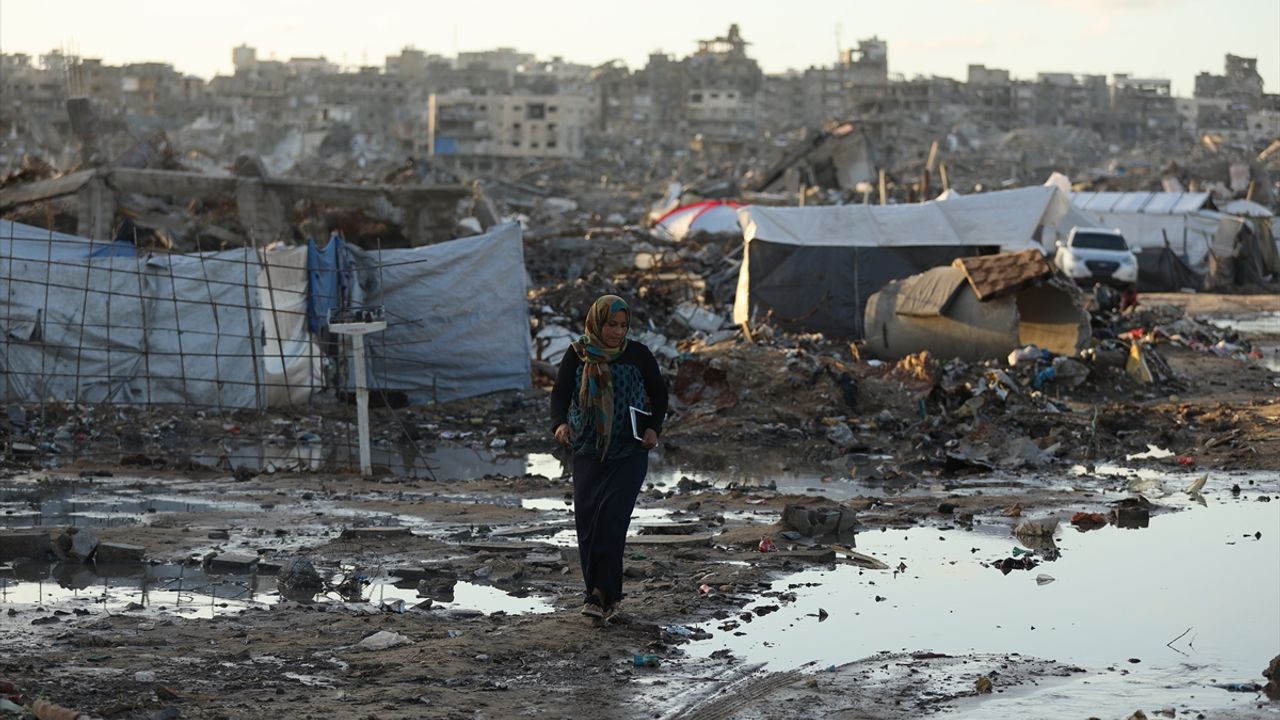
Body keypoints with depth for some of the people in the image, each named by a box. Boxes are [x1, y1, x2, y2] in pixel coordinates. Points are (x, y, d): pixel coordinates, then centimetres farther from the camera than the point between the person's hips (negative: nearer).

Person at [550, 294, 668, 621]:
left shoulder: (638, 355, -3)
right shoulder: (577, 355, 0)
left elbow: (659, 393, 8)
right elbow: (560, 393, -2)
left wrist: (654, 427, -8)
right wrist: (560, 423, -23)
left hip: (629, 454, -2)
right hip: (588, 453, 2)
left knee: (611, 519, -16)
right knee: (586, 522, -1)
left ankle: (603, 594, -15)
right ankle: (603, 594, 11)